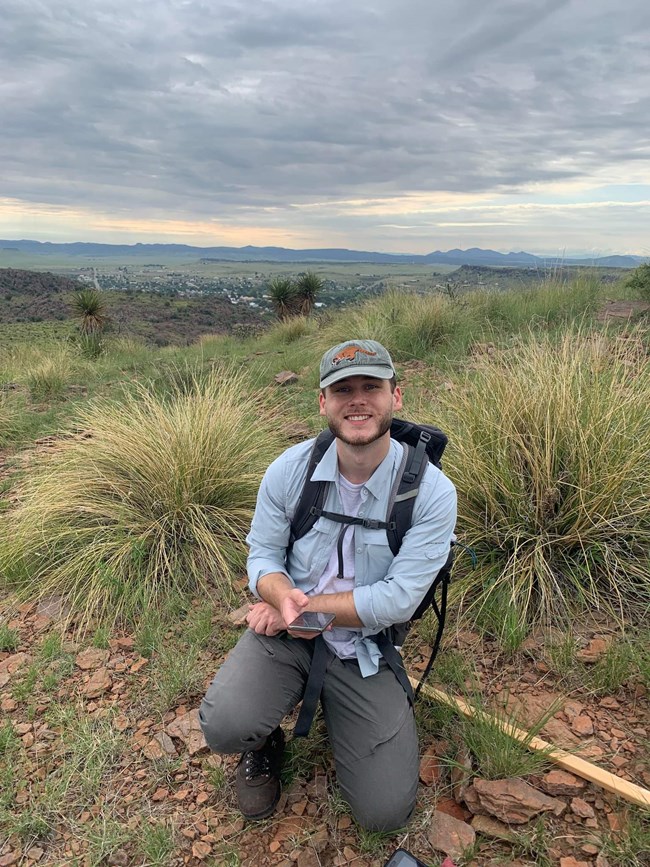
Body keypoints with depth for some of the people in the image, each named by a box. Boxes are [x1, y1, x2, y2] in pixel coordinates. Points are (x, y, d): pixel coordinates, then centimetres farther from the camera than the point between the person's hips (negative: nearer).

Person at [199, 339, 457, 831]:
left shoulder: (432, 492, -17)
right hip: (286, 631, 1)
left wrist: (302, 607, -18)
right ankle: (264, 745, 14)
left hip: (365, 651, 0)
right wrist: (283, 595, -24)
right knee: (225, 728, -26)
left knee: (386, 812, -5)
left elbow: (398, 600, -18)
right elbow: (263, 554, 0)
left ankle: (333, 705, 24)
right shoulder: (289, 469, -9)